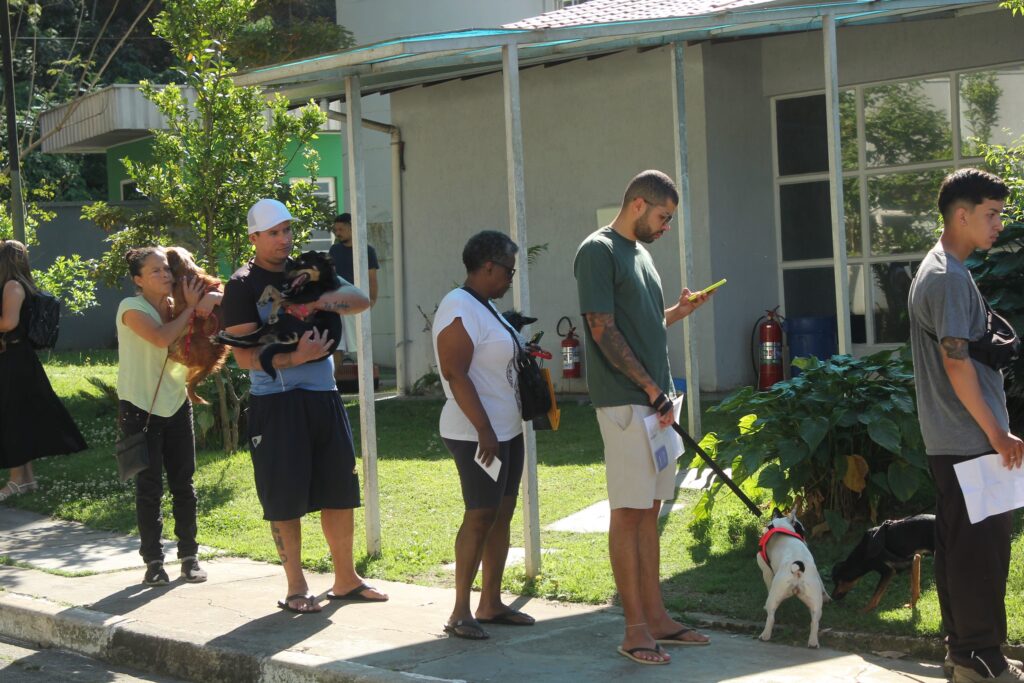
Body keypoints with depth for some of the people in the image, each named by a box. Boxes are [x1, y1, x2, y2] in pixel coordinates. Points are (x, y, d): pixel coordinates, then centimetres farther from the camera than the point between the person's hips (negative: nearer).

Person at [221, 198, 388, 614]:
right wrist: (295, 357, -25)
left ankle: (345, 580, 24)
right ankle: (296, 588, 14)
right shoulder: (243, 286, -4)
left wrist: (329, 299, -15)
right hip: (276, 403, -5)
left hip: (323, 395, 5)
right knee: (285, 498, 0)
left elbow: (361, 299, 5)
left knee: (340, 489, 10)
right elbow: (245, 356, -11)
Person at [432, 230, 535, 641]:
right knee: (480, 516, -9)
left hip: (506, 430, 10)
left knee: (502, 513, 11)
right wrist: (484, 431, -25)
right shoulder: (459, 310, -16)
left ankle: (491, 604, 18)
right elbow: (456, 375, -23)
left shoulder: (485, 307, 16)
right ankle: (460, 614, -2)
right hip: (477, 434, -10)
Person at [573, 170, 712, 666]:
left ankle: (656, 616, 17)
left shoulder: (640, 251, 18)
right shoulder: (598, 250, -9)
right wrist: (653, 390, -15)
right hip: (624, 402, -9)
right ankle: (635, 629, 1)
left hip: (654, 401, 9)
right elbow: (604, 331, -15)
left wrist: (680, 310, 6)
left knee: (648, 510, 11)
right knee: (628, 512, -4)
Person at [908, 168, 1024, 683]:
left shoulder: (934, 270, 16)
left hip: (951, 441, 10)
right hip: (970, 440, -10)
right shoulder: (950, 277, -16)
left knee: (958, 544, 13)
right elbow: (957, 363, -21)